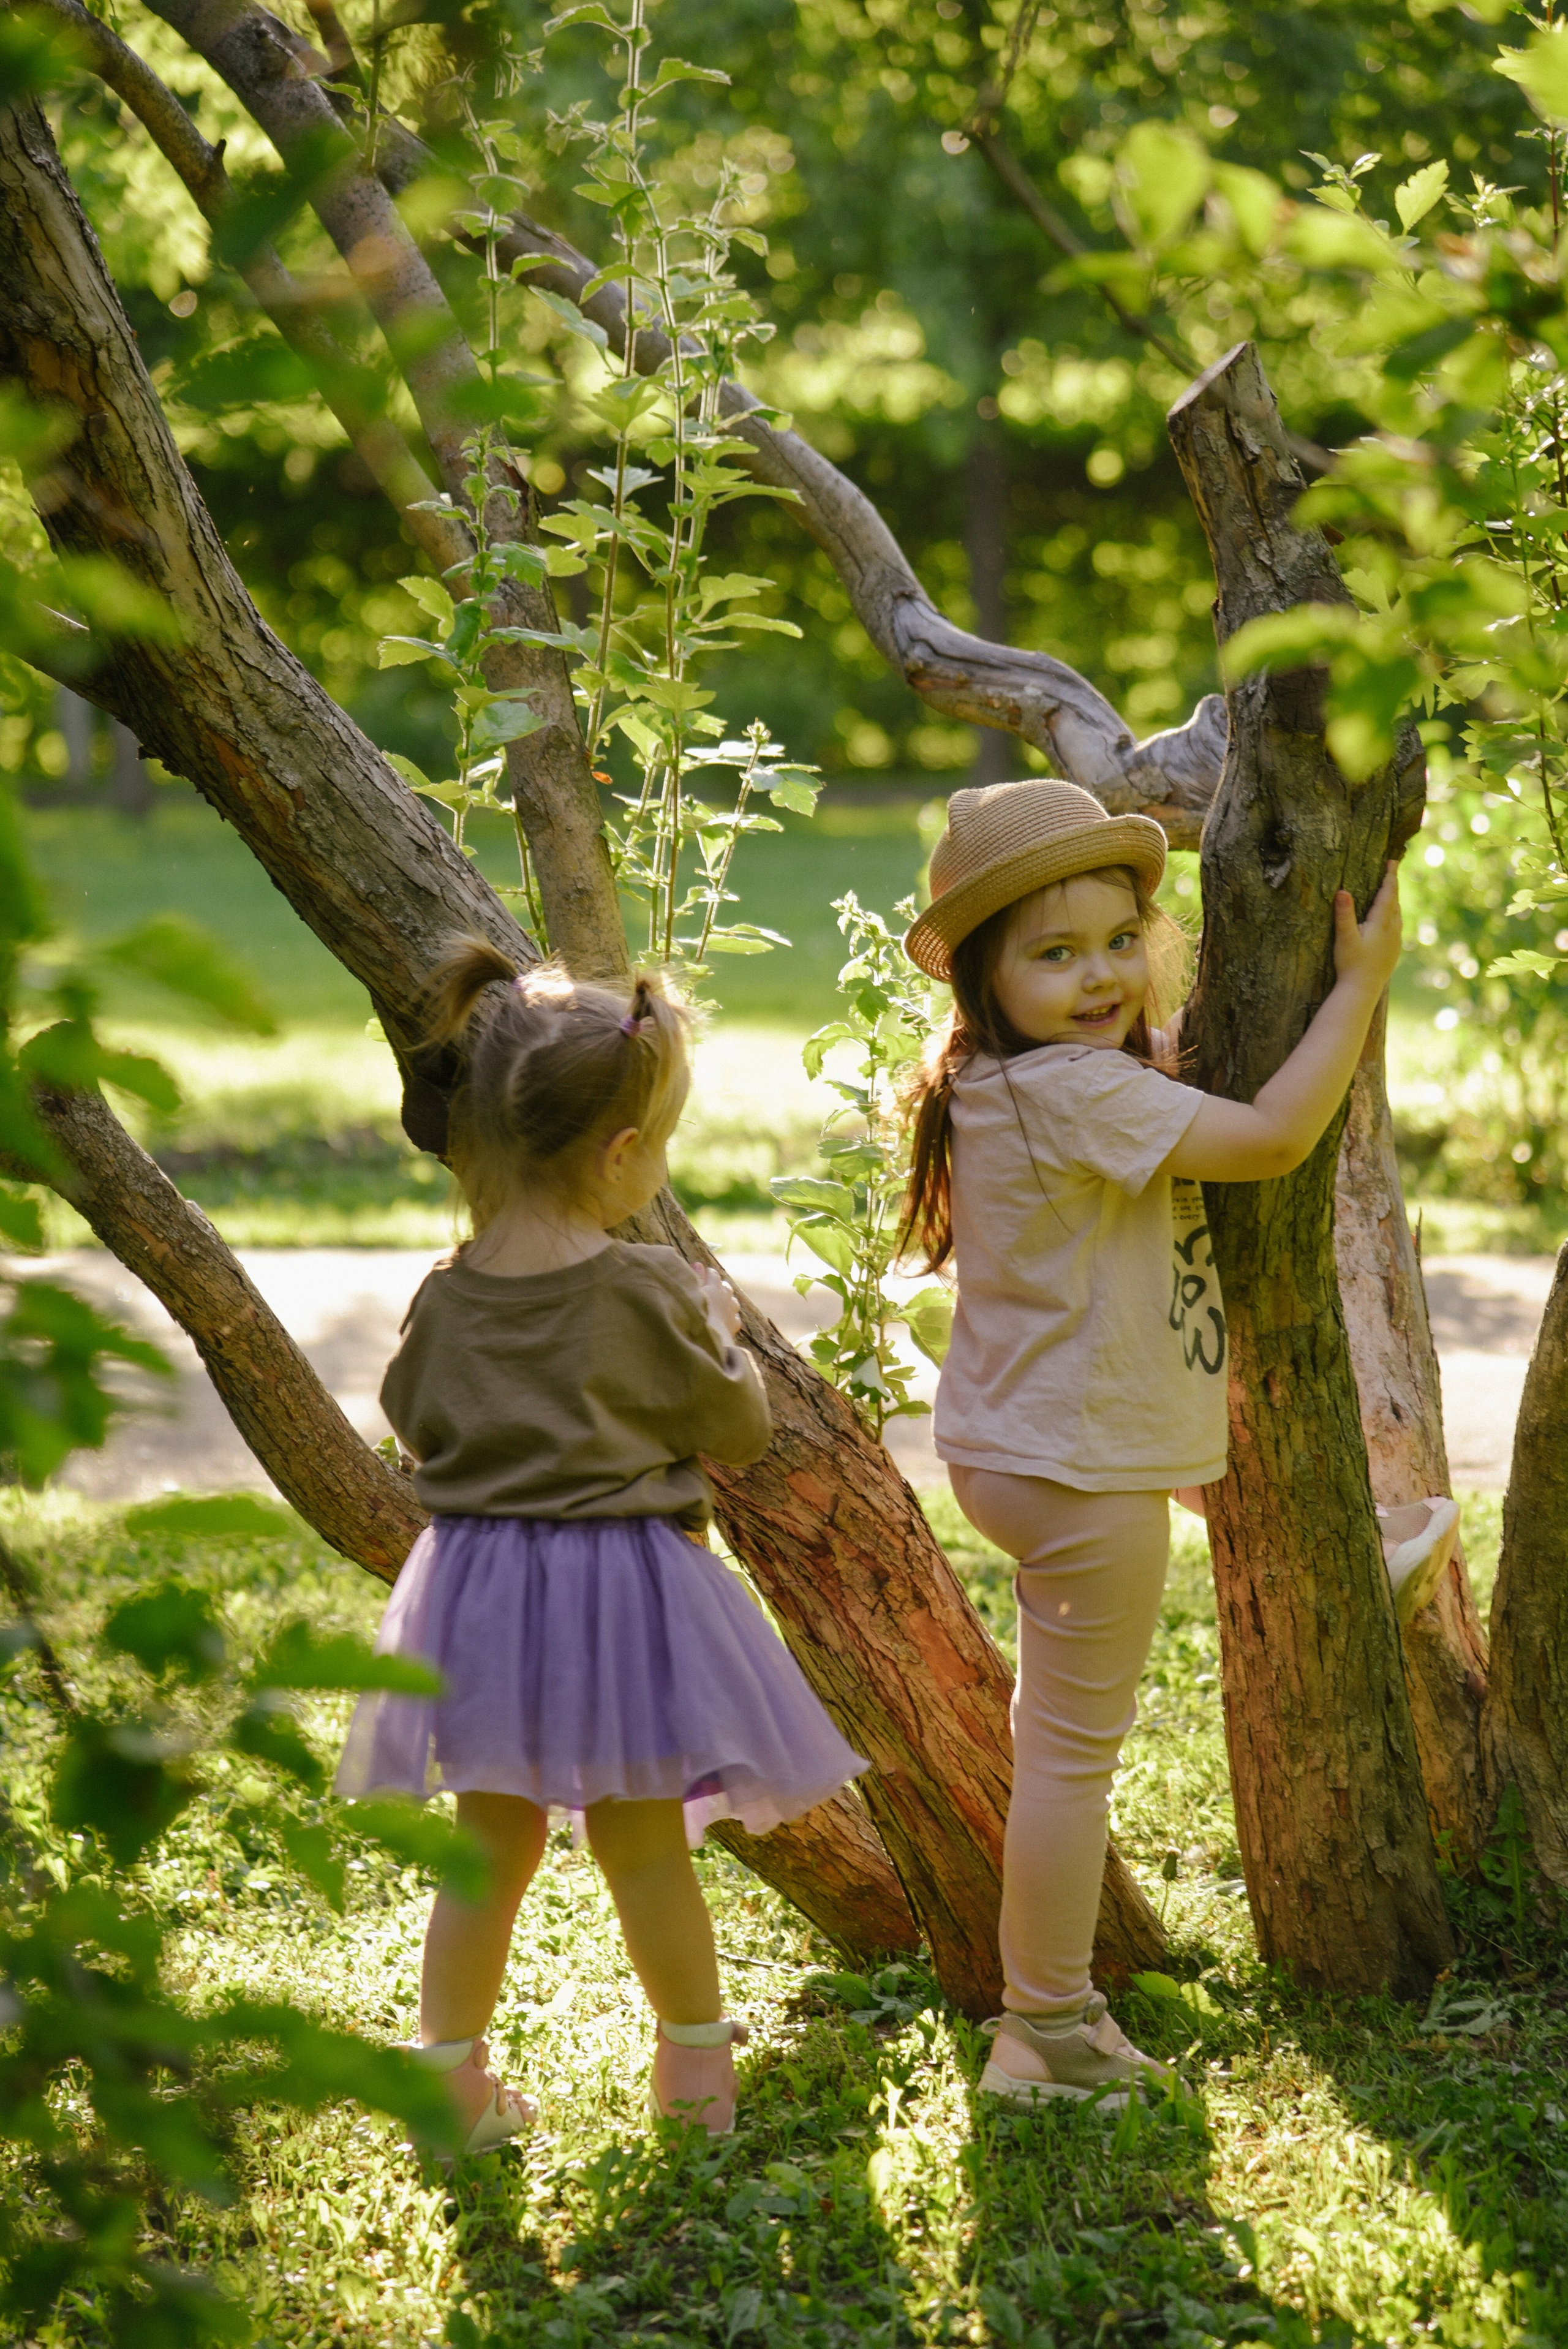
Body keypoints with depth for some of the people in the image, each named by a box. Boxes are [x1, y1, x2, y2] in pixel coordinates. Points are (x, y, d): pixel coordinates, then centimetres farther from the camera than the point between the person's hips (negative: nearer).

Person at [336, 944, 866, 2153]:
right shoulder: (649, 1292, -16)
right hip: (624, 1585, -4)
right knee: (646, 1844, 10)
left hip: (479, 1586, 4)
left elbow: (413, 1421, 11)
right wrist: (725, 1338, 14)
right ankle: (697, 2066, 24)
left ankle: (451, 2075, 18)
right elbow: (737, 1431, -4)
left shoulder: (451, 1295, -4)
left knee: (494, 1841, 15)